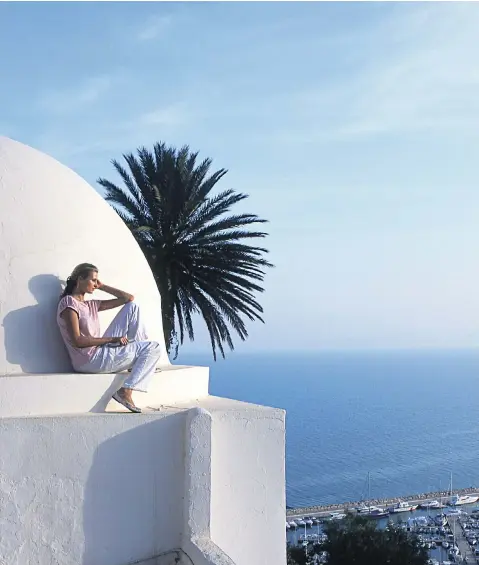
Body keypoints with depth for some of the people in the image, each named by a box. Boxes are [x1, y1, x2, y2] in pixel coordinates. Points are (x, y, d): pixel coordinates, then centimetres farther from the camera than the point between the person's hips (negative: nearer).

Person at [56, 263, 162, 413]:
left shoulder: (91, 305, 17)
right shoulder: (68, 302, -7)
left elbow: (128, 298, 21)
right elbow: (77, 341, -18)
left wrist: (102, 286, 17)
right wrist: (112, 339, -15)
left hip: (102, 351, 8)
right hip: (90, 360, -8)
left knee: (132, 307, 8)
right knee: (154, 348, -8)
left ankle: (139, 360, 6)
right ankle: (125, 392, -12)